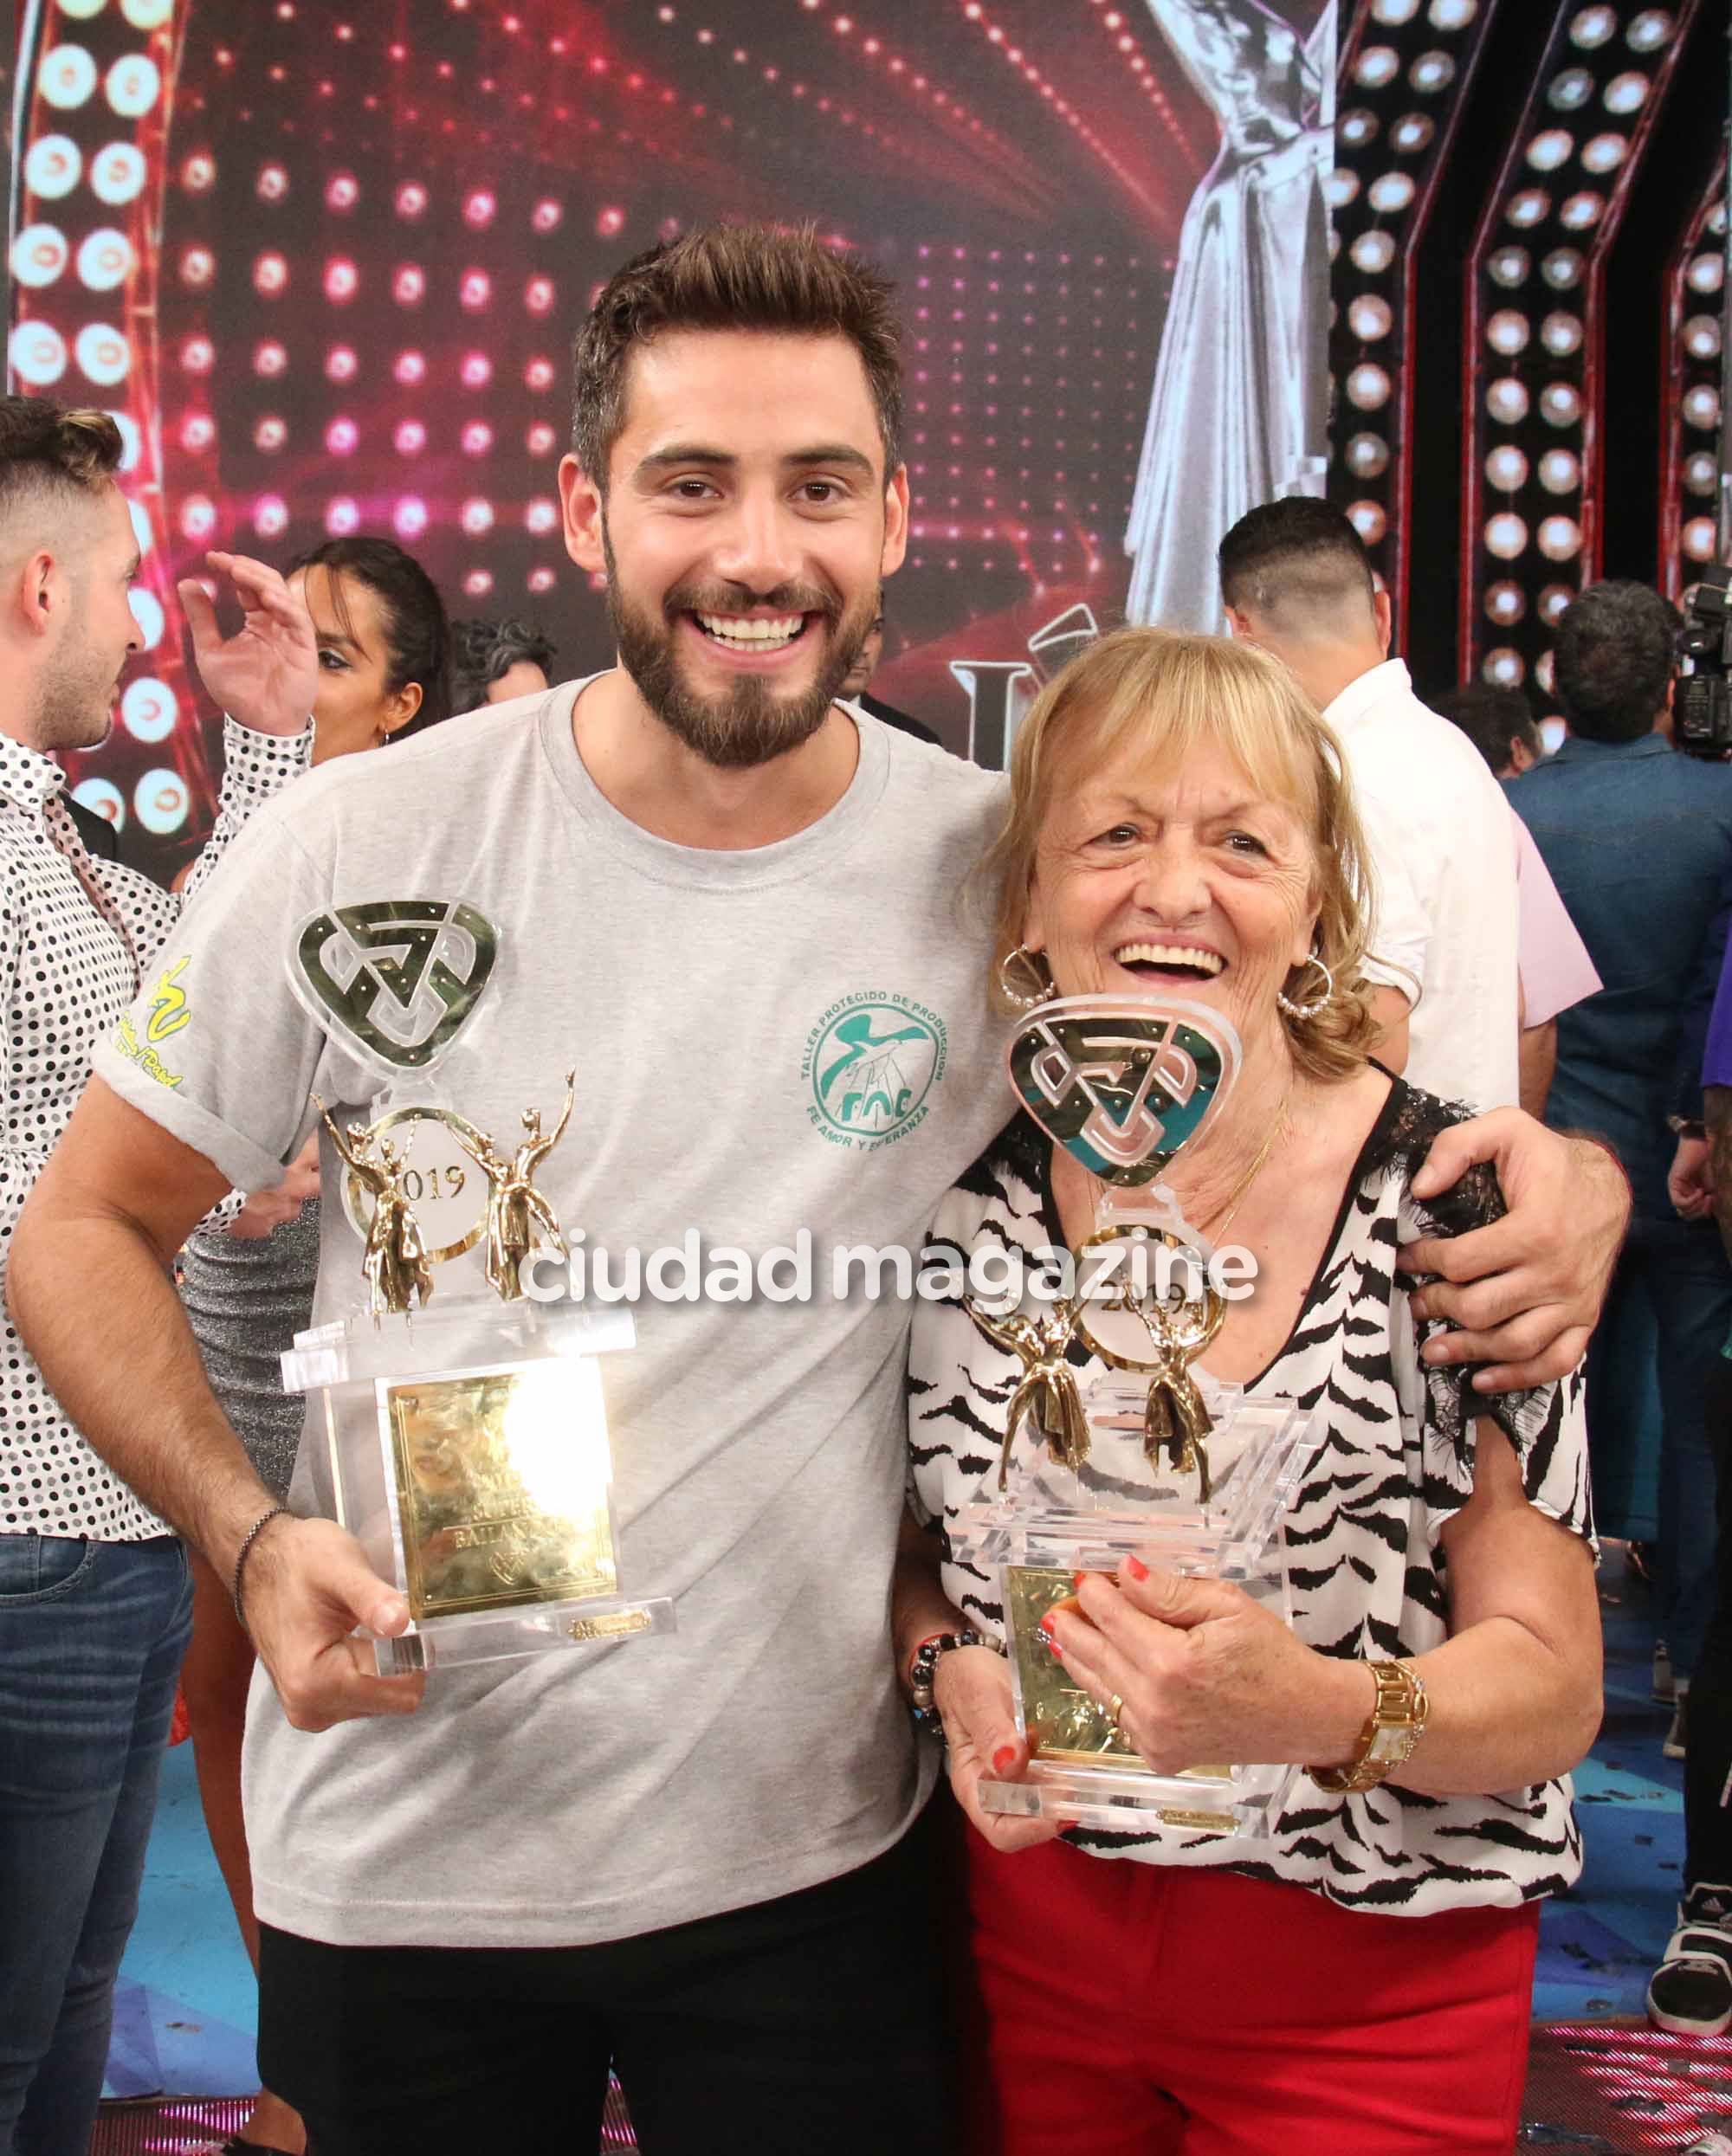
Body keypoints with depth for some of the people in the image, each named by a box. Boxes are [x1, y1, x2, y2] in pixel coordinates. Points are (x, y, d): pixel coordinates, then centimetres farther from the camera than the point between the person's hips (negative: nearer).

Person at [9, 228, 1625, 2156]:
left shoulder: (1006, 872, -6)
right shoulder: (371, 845, -8)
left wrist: (1548, 1170, -14)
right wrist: (252, 1538, -16)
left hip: (812, 1858, 0)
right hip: (398, 1869, 0)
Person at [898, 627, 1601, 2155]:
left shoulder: (1451, 1205, -16)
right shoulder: (967, 1185, -6)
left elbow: (1554, 1686, -13)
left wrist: (1315, 1708, -31)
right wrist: (956, 1668, -12)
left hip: (1367, 1982, -2)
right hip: (1030, 1951, 3)